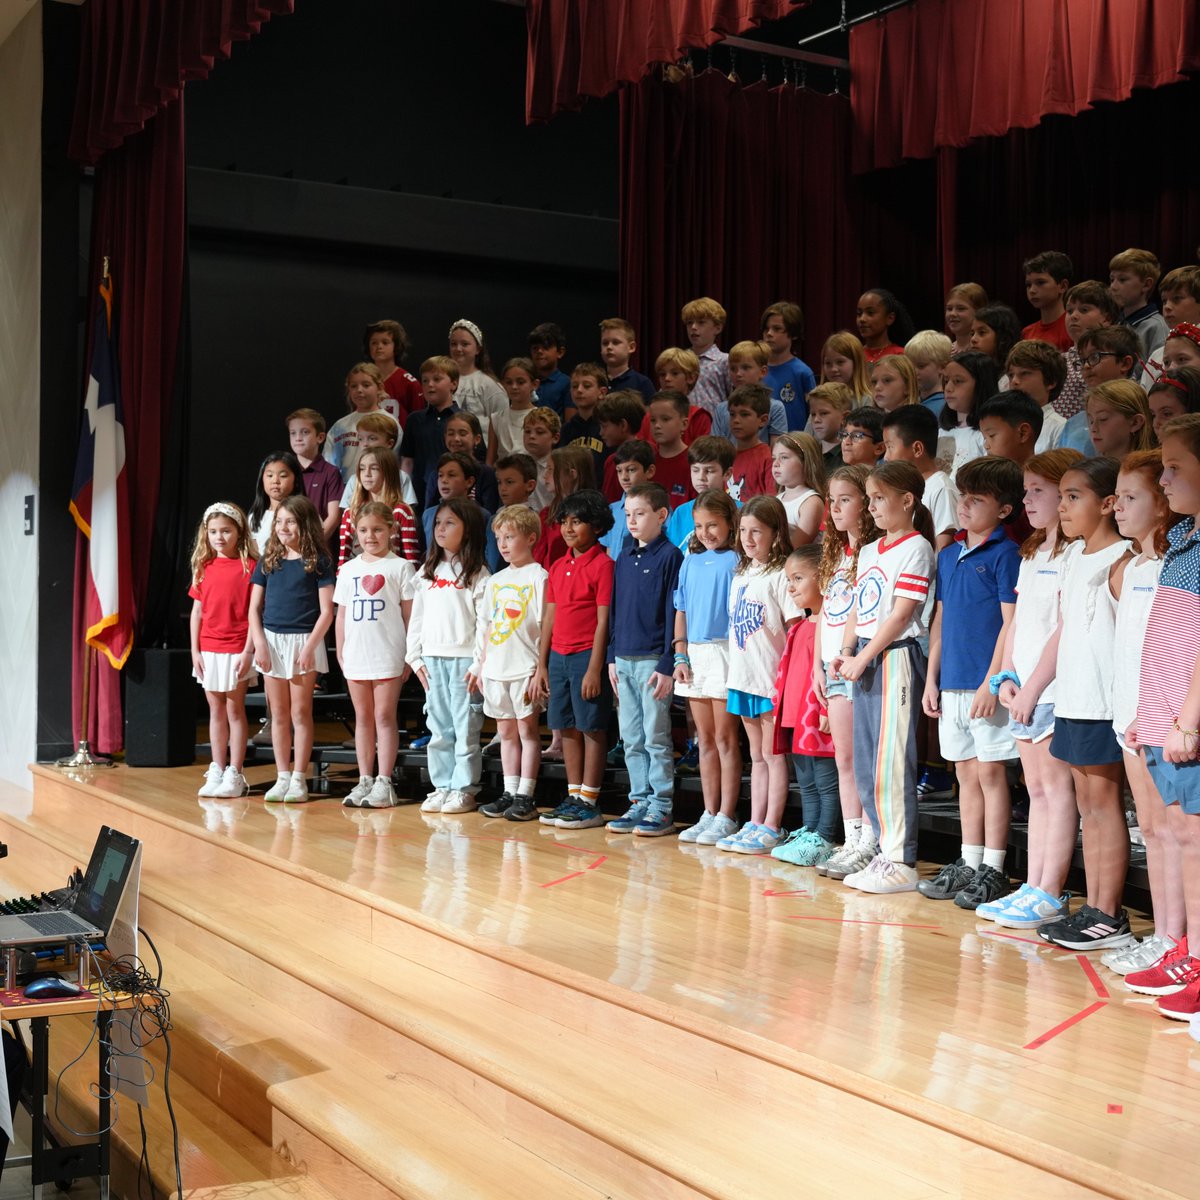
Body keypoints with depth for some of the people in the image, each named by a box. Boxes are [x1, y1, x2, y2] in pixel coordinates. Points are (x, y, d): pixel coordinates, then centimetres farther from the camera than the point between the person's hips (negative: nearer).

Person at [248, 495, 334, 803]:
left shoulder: (318, 561, -3)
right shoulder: (268, 560, 8)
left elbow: (326, 611, -6)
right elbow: (254, 607, 9)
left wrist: (309, 647, -14)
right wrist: (259, 643, -2)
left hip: (304, 641, -4)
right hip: (271, 640, 4)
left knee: (300, 712, 0)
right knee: (278, 713, 8)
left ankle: (298, 779, 5)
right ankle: (282, 777, 14)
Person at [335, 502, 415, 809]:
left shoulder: (400, 567, -1)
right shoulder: (348, 570, 11)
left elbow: (409, 614, -2)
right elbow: (341, 614, 15)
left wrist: (410, 655, -6)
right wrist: (341, 653, 9)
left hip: (388, 655, -4)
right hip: (356, 655, 5)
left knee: (384, 716, -2)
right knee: (362, 717, 10)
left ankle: (384, 782, 1)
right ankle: (364, 780, 15)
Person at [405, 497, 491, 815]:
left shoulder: (477, 574, -3)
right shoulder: (426, 573, 15)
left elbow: (485, 621, -8)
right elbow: (417, 617, 14)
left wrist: (479, 663, -13)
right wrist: (415, 657, 7)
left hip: (465, 660, -5)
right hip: (433, 659, 6)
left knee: (466, 729, -2)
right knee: (439, 729, 9)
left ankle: (464, 789, 3)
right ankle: (442, 786, 16)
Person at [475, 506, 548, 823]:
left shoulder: (538, 576, -6)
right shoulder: (496, 580, 14)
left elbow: (546, 627, -9)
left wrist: (540, 669, -14)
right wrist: (483, 666, 13)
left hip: (525, 669, -7)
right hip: (496, 669, 7)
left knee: (527, 728, -2)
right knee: (506, 731, 10)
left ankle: (526, 796, 1)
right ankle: (509, 792, 16)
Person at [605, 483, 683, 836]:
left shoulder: (670, 556, -7)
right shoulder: (624, 558, 14)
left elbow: (674, 613, -11)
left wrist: (668, 665, -14)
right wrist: (612, 658, 13)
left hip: (653, 660, -7)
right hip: (624, 660, 7)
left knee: (656, 738, -2)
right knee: (631, 739, 10)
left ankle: (662, 808, 4)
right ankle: (639, 802, 18)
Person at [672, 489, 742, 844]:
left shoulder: (736, 560, -5)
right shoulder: (691, 561, 13)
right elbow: (681, 612, 14)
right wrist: (681, 657, 6)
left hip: (724, 651, -6)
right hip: (695, 654, 6)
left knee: (725, 738, -2)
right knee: (705, 739, 11)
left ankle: (726, 817, 3)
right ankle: (709, 814, 17)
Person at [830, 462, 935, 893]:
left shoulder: (916, 548, -8)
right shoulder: (869, 551, 18)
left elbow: (901, 614, -14)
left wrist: (864, 657, -14)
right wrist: (847, 653, 2)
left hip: (896, 657, -9)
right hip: (864, 661, 9)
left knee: (890, 764, -9)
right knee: (866, 766, 10)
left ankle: (901, 862, -4)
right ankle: (884, 851, 18)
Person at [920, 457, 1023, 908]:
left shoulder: (1005, 555, -8)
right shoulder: (948, 555, 13)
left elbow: (1011, 622, -12)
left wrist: (991, 682, -17)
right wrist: (931, 679, 12)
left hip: (986, 685, -7)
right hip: (952, 685, 7)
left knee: (991, 772, -1)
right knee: (966, 773, 13)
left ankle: (993, 871, 5)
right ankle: (967, 864, 20)